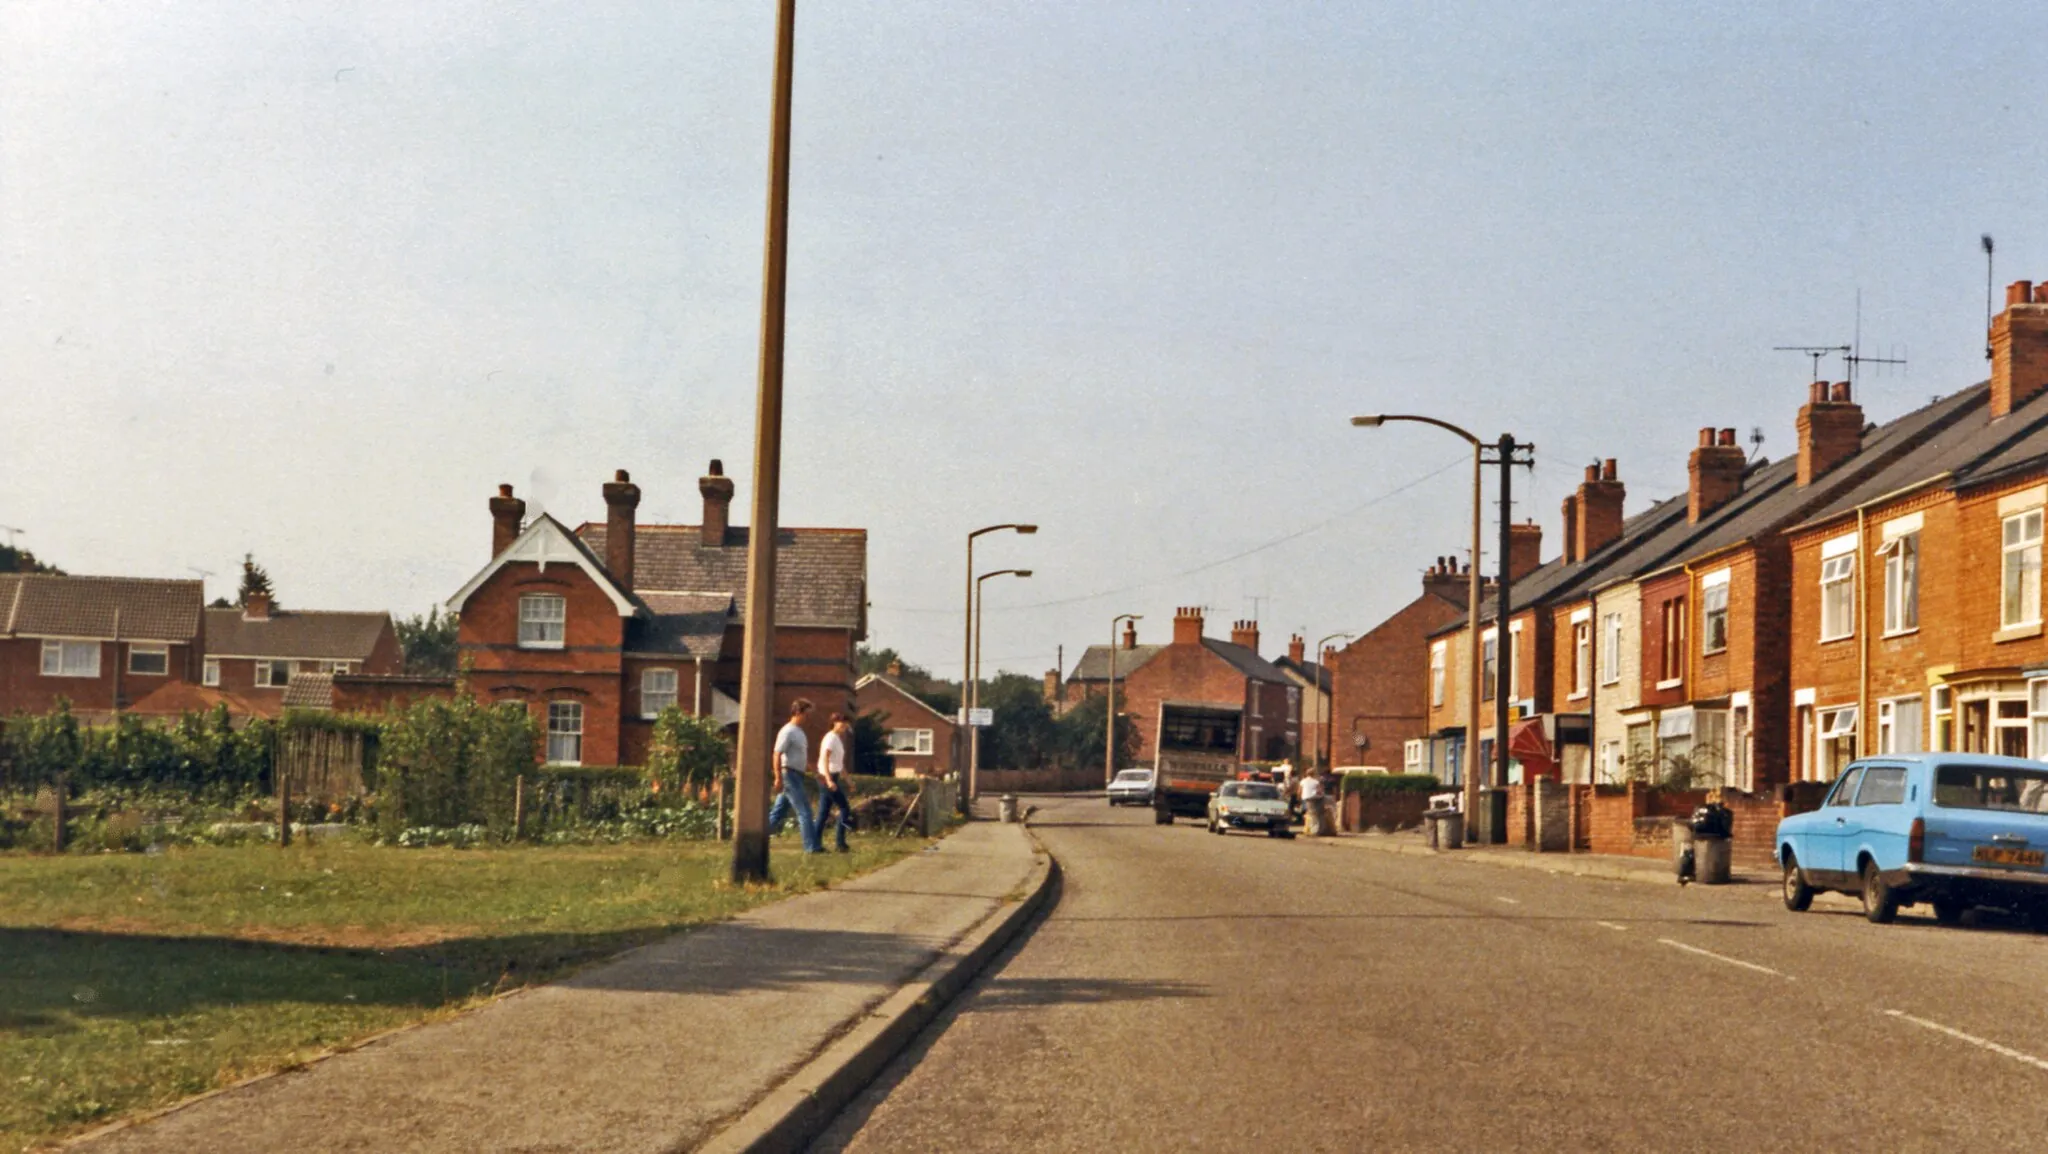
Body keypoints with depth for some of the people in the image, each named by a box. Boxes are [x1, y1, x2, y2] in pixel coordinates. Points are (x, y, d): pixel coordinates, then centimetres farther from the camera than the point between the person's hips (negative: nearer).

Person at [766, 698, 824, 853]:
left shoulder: (799, 732, 18)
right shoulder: (788, 732, -13)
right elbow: (777, 755, -18)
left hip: (797, 776, 10)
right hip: (790, 775, -10)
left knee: (778, 812, 11)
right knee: (804, 812, -8)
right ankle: (812, 846, -7)